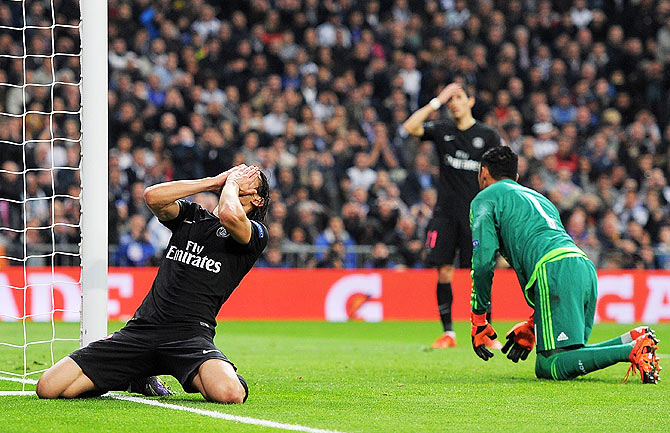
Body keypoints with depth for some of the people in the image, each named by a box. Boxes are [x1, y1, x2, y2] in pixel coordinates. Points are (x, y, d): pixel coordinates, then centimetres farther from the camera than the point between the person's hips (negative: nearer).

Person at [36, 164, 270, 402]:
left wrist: (232, 182, 3)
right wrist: (214, 181, 5)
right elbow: (153, 196, -1)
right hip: (141, 328, 3)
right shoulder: (190, 215, 20)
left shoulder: (256, 233, 6)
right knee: (48, 388, -11)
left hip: (190, 333, -3)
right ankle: (136, 376, 16)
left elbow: (230, 215, -18)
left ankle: (190, 379, 1)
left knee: (230, 393, -38)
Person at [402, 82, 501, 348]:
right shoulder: (442, 130, 9)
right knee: (443, 272, -4)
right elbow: (410, 127, -6)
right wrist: (437, 102, -8)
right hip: (445, 212, 2)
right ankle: (448, 333, 3)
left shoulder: (487, 135, 4)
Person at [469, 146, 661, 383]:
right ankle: (633, 339, -8)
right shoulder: (538, 197, 37)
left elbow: (484, 261, 2)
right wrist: (531, 327, 37)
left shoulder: (485, 199, 15)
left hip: (554, 272, -8)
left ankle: (633, 351, -32)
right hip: (587, 268, 8)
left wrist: (479, 320, 10)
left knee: (550, 367, -15)